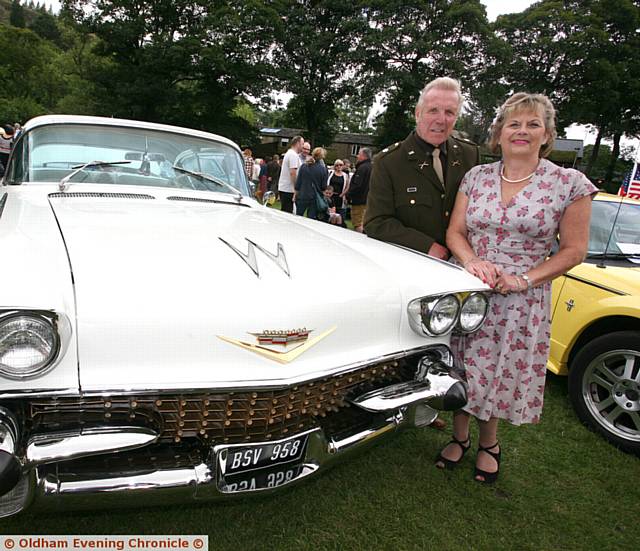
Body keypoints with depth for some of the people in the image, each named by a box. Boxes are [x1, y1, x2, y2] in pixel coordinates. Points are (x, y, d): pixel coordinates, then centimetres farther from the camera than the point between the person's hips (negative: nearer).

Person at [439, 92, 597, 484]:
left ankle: (489, 444, 36)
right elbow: (455, 232, 6)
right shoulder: (477, 177, 4)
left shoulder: (570, 184, -4)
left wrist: (523, 279, -16)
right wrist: (472, 262, -15)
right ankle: (460, 437, 34)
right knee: (462, 371, 10)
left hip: (522, 303, -2)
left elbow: (574, 250, -3)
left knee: (504, 374, 9)